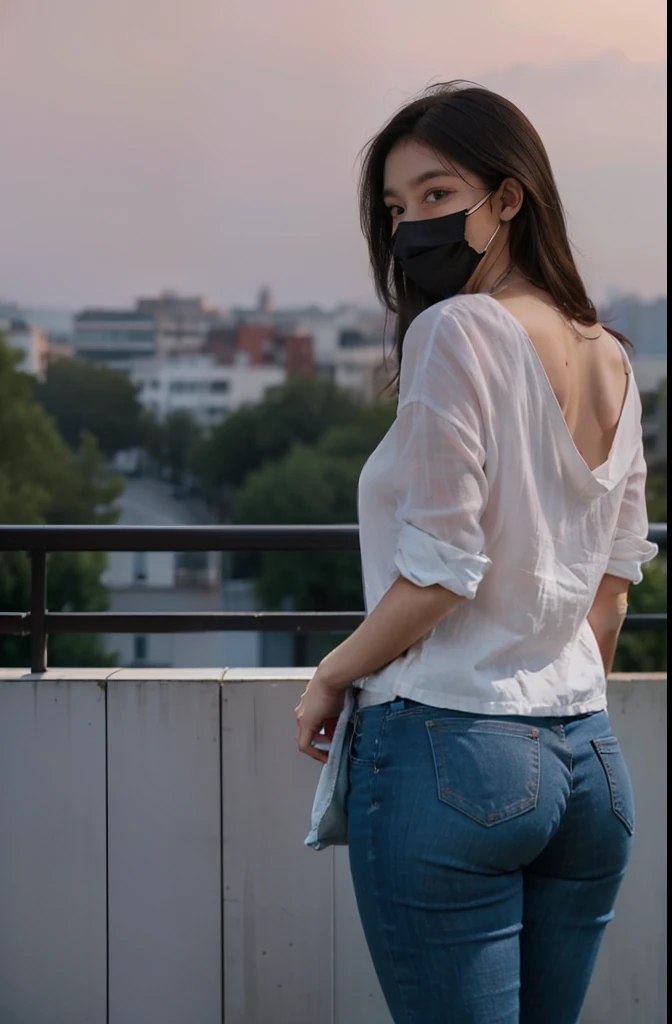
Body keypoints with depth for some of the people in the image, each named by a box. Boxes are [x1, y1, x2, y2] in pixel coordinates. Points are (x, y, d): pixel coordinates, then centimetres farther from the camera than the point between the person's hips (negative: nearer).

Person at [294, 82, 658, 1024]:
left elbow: (439, 571, -16)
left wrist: (331, 679, -2)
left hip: (448, 747, -7)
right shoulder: (610, 359, 10)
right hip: (591, 763, 8)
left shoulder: (456, 330, -12)